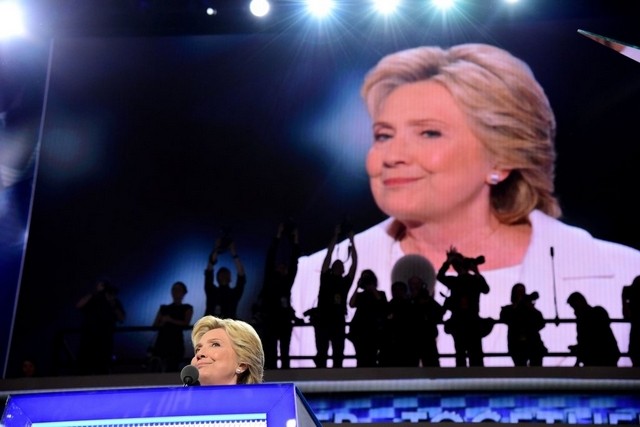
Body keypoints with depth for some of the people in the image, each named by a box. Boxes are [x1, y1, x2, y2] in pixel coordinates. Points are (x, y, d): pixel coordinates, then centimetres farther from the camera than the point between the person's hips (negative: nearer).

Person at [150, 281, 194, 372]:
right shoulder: (164, 308, 19)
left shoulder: (187, 308, 11)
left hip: (176, 343, -3)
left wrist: (170, 320, -12)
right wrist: (162, 323, -8)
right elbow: (155, 325, 13)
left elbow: (186, 324, -5)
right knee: (161, 370, -4)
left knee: (172, 370, -13)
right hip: (162, 342, 3)